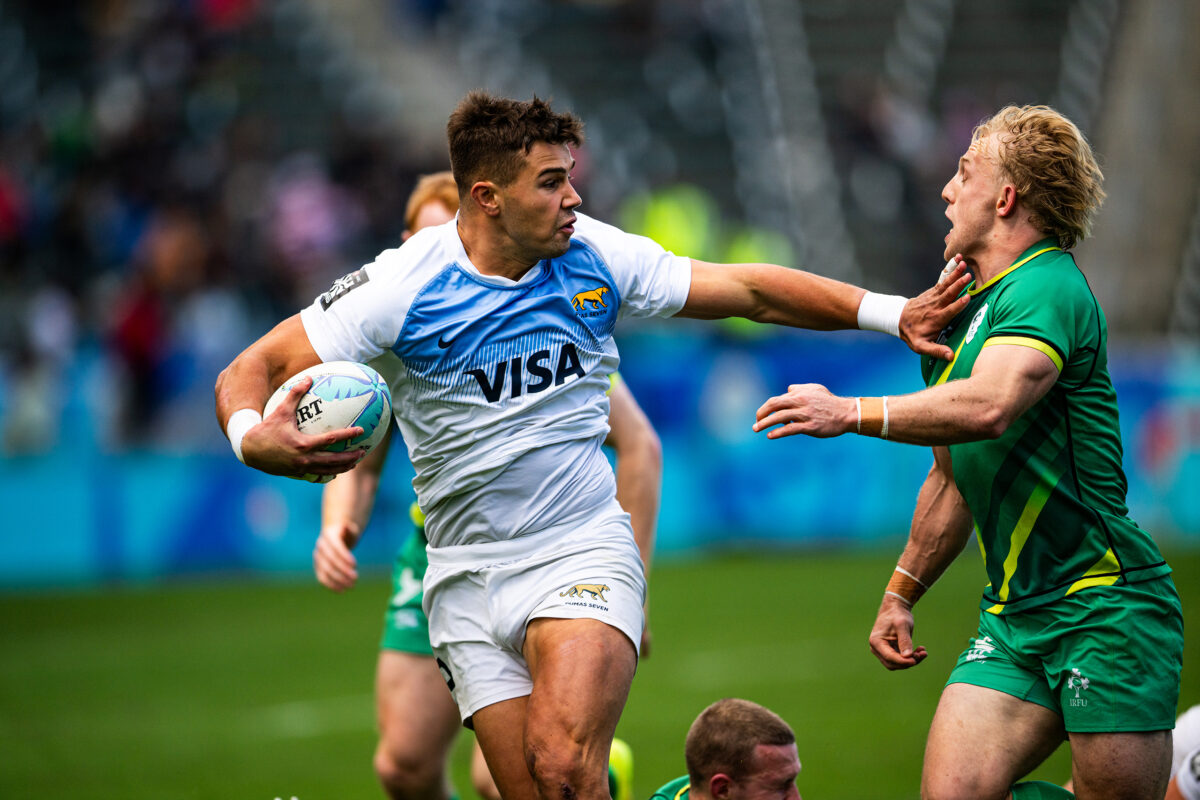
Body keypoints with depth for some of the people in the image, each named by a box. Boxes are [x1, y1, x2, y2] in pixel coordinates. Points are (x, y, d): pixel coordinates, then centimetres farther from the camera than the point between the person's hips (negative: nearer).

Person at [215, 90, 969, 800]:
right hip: (469, 579, 0)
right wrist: (255, 438, -31)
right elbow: (250, 371, -8)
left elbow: (747, 288, 8)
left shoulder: (596, 257, -2)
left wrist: (893, 313, 3)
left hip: (584, 551, 0)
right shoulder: (403, 287, -10)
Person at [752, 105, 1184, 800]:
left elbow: (990, 405, -32)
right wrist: (901, 594, 27)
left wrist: (853, 413, -29)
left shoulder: (1048, 287, -12)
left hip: (1106, 605, -8)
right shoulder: (956, 314, 17)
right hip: (1013, 614, 8)